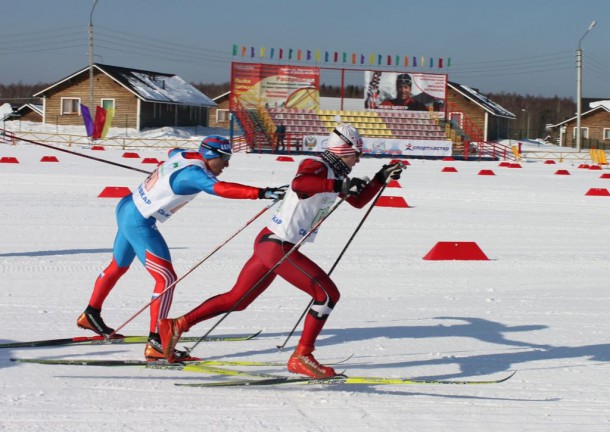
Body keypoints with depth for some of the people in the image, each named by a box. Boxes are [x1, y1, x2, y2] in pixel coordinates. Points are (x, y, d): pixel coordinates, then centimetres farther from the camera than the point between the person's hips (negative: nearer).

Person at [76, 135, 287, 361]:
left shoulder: (184, 155, 1)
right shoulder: (194, 173, -25)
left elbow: (173, 152, 26)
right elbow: (221, 188, -42)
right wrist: (263, 193, -48)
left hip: (127, 208, 10)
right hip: (139, 224, -10)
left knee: (119, 266, 29)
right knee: (166, 278, -12)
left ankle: (91, 314, 48)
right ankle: (155, 342, -14)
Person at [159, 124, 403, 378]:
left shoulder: (334, 174, 14)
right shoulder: (316, 166, -14)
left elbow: (358, 201, 26)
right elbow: (299, 183, -36)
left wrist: (381, 179, 16)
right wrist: (338, 186, -34)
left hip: (269, 243, 10)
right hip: (277, 245, -10)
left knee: (236, 300, 16)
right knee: (328, 293, -10)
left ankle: (176, 327, 19)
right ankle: (301, 357, -7)